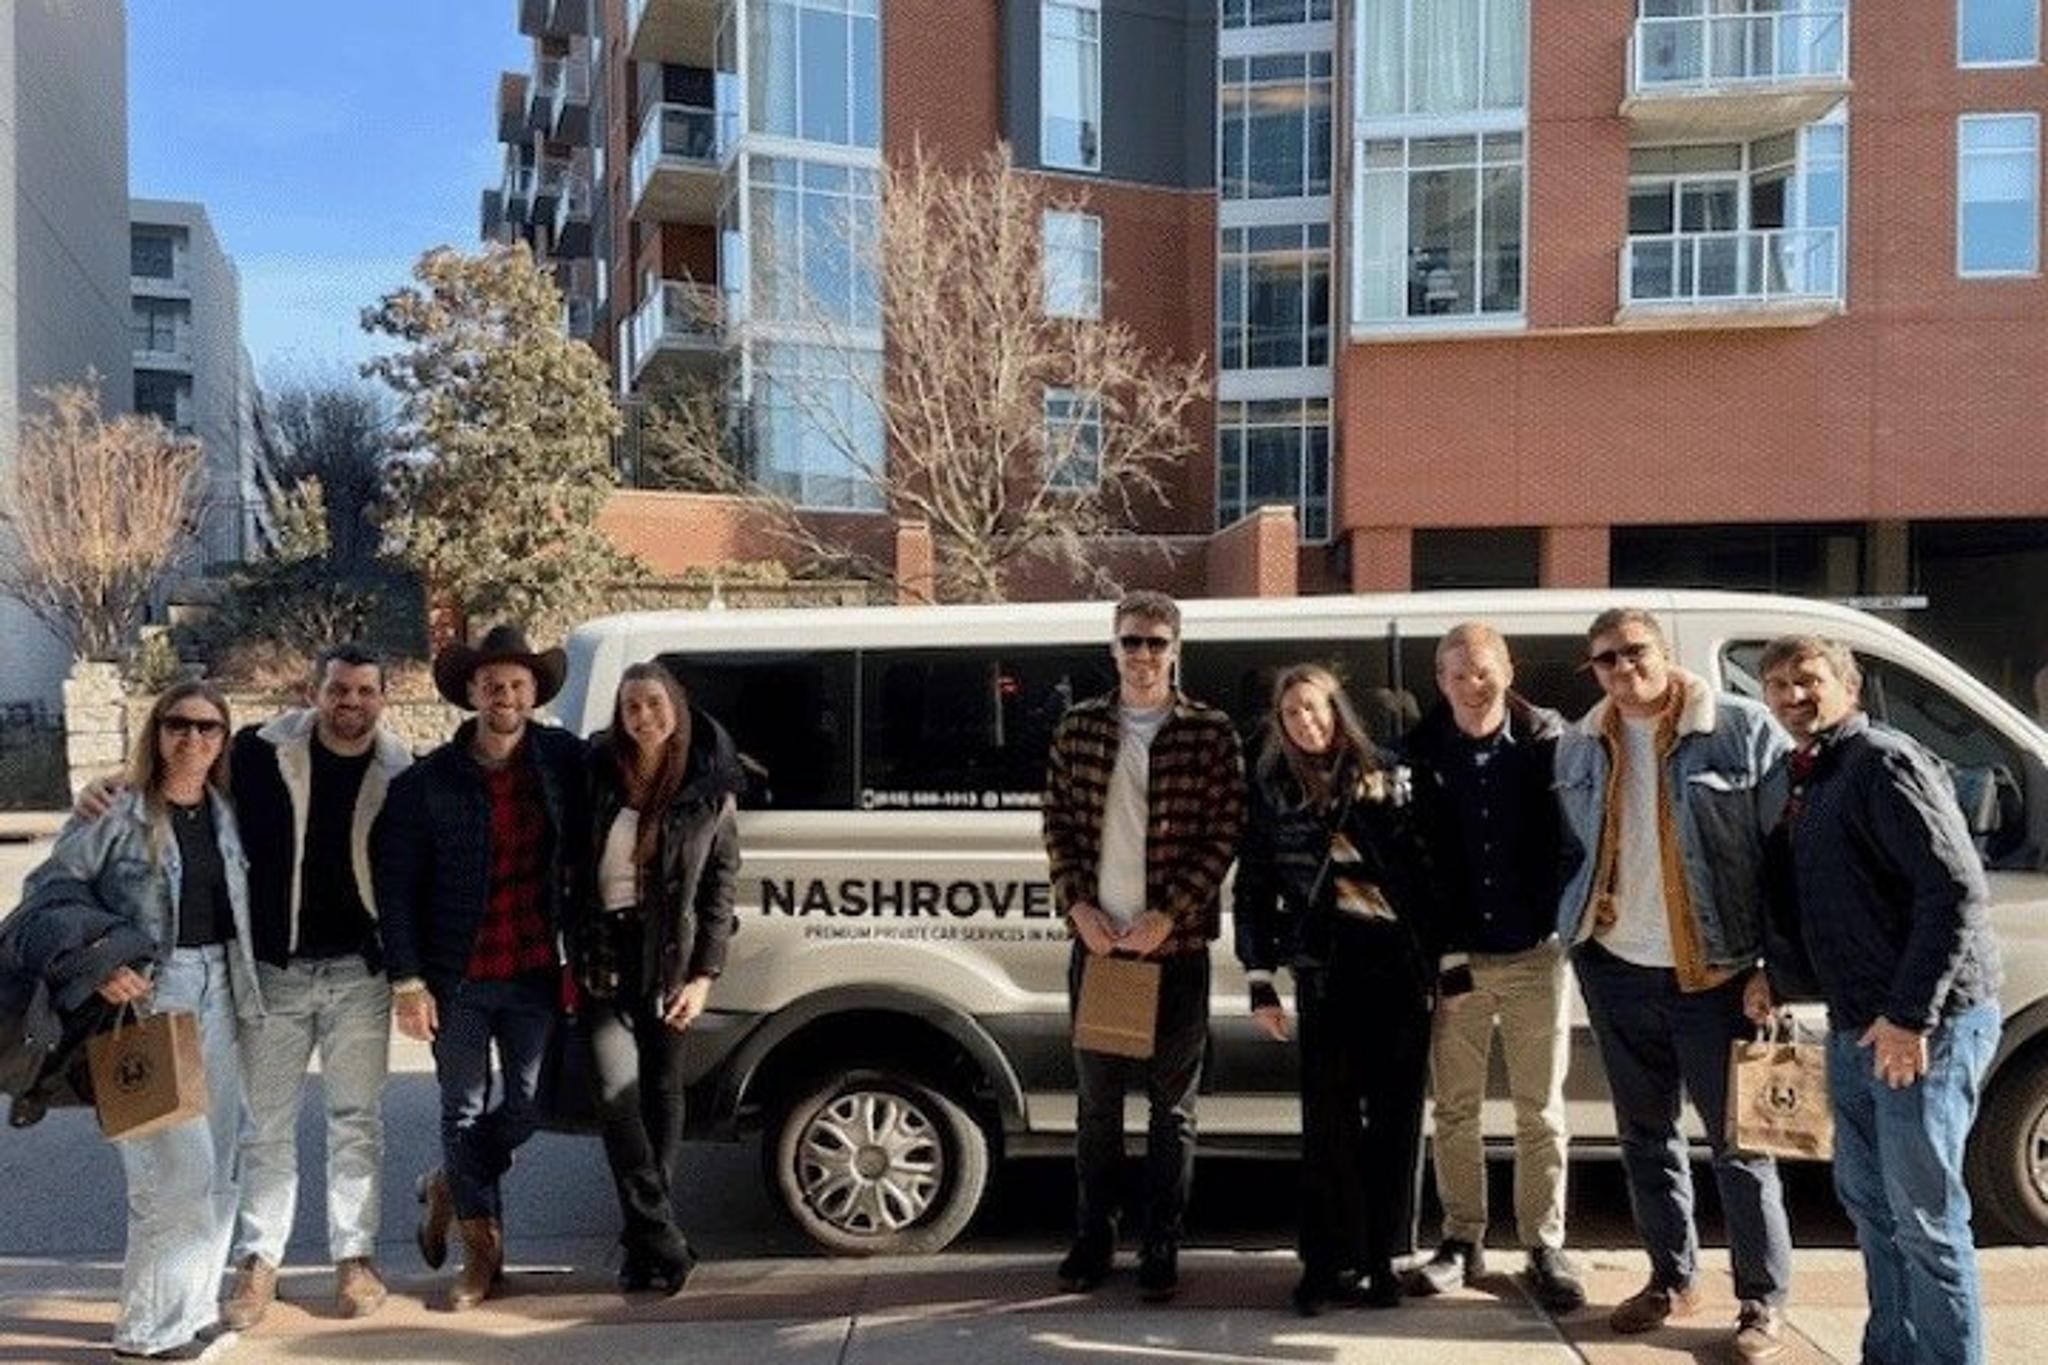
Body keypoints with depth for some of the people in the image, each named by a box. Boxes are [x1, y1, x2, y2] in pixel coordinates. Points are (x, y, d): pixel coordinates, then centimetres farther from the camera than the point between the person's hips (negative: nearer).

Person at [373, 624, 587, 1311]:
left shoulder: (565, 761, -2)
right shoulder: (427, 781, -6)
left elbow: (586, 854, 8)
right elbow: (395, 886, -4)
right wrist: (407, 980, -8)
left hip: (536, 973, 1)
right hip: (457, 978, -1)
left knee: (528, 1103, 7)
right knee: (464, 1110, 9)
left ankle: (450, 1186, 36)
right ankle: (483, 1250, 25)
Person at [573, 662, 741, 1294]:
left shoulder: (708, 791, -2)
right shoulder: (596, 773, 0)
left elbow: (720, 884, 1)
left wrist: (705, 974, -4)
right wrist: (569, 952, -1)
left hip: (668, 955, 0)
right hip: (604, 955, 0)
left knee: (662, 1088, 7)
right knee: (617, 1088, -8)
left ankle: (645, 1240, 20)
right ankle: (663, 1242, -4)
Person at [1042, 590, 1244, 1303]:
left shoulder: (1210, 732, -3)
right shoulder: (1078, 727, 6)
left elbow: (1224, 834, -6)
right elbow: (1058, 823, 7)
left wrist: (1167, 915, -13)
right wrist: (1077, 904, -6)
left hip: (1175, 945, -2)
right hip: (1095, 941, 2)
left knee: (1172, 1104, 8)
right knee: (1096, 1098, 12)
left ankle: (1161, 1246, 20)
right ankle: (1093, 1237, 26)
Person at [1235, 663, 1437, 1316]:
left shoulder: (1386, 776, 5)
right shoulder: (1271, 788, 5)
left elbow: (1424, 864, 4)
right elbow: (1254, 886, 6)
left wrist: (1445, 952, -2)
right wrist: (1260, 981, 2)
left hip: (1402, 961, 1)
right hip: (1326, 965, -1)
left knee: (1395, 1113, 5)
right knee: (1329, 1114, -1)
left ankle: (1380, 1258, 17)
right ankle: (1329, 1261, 10)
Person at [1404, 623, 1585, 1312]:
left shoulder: (1546, 738, -4)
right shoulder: (1421, 751, -3)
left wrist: (1567, 922, -8)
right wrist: (1441, 951, -6)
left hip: (1535, 952, -1)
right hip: (1453, 954, 1)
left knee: (1541, 1112, 7)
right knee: (1454, 1108, 9)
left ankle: (1545, 1246, 19)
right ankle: (1462, 1240, 23)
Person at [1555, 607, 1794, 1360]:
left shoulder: (1744, 728, -8)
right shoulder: (1578, 747, 7)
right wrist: (1578, 914, 4)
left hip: (1715, 972, -5)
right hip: (1615, 967, 5)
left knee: (1737, 1138, 2)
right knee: (1644, 1131, 14)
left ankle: (1764, 1301, 17)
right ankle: (1671, 1278, 30)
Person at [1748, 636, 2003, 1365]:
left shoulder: (1885, 762, -14)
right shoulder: (1796, 779, 13)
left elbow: (1957, 889, -21)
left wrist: (1911, 1016, -22)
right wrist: (1770, 971, 9)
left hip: (1925, 1025, -9)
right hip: (1854, 1025, 9)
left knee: (1924, 1215, -2)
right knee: (1867, 1198, 17)